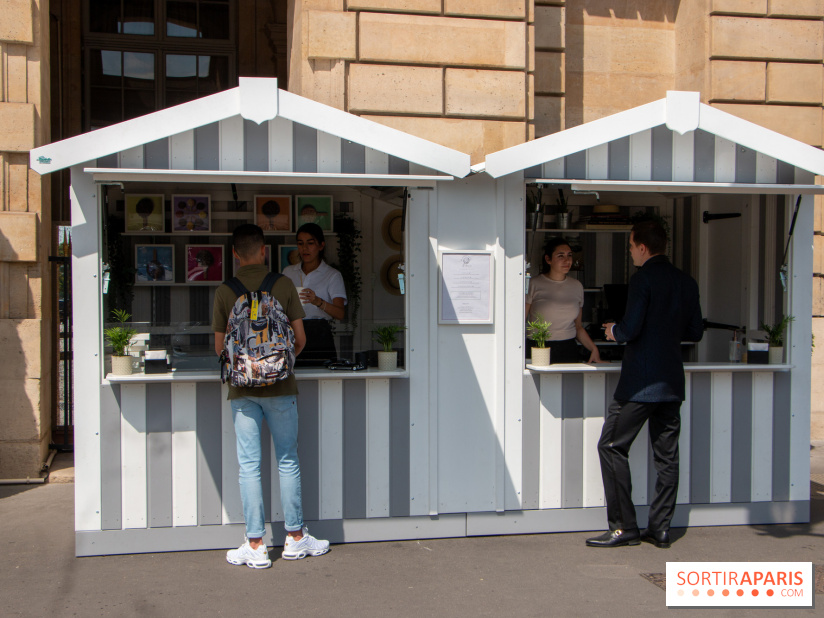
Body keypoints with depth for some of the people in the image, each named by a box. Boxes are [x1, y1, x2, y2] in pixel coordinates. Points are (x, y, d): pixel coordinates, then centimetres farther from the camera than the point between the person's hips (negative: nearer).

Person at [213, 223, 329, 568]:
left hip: (242, 389, 0)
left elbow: (219, 347, 5)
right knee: (288, 461, 10)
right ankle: (295, 538, 19)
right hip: (280, 387, 0)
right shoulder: (283, 285, -2)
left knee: (249, 465, 4)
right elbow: (300, 339, 1)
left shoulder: (225, 291, -1)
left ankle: (255, 546, 8)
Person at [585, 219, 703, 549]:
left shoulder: (643, 278, -12)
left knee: (612, 447, 1)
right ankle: (660, 528, 14)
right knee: (666, 455, 10)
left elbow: (631, 329, -18)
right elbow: (695, 332, 13)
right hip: (672, 383, 8)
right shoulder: (687, 282, 9)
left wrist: (614, 331, 3)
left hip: (640, 382, -7)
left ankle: (624, 527, 1)